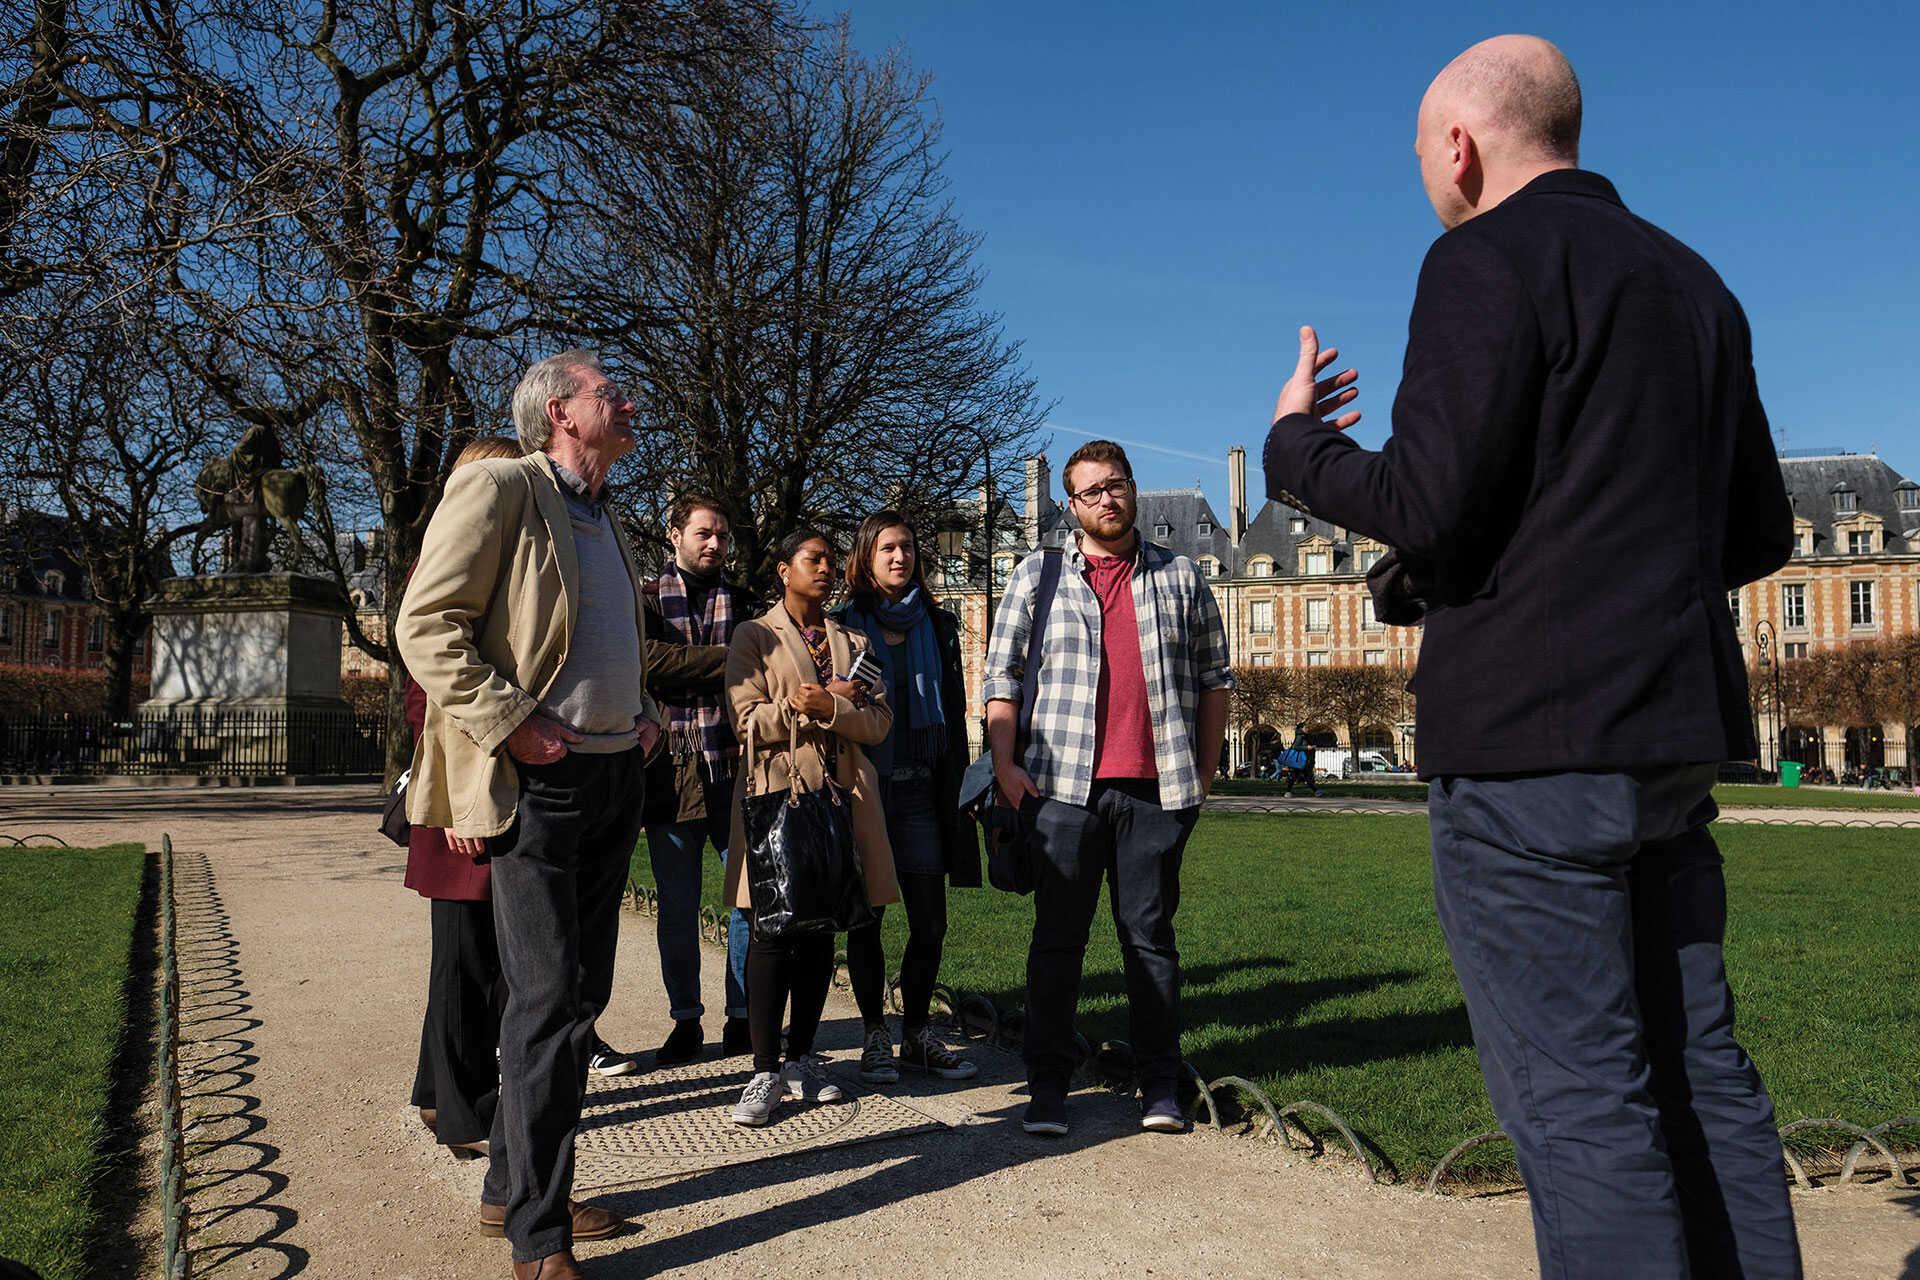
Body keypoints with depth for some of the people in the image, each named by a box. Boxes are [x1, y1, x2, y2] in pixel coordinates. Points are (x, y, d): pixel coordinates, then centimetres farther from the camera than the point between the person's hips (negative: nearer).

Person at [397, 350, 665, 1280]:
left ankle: (511, 1189, 28)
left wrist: (646, 714, 13)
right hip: (539, 784, -9)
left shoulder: (604, 515, 19)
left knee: (582, 994, 13)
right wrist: (510, 722, -19)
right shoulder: (498, 488, -7)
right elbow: (425, 625, -13)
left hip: (616, 778, 9)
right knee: (546, 1000, -6)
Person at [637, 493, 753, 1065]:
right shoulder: (648, 600, 8)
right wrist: (730, 659, -14)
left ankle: (742, 1016, 16)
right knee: (677, 909, 7)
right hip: (673, 770, -1)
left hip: (735, 769, 1)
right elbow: (651, 662, -12)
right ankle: (685, 1020, 20)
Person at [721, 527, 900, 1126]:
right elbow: (746, 720, -5)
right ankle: (765, 1070, 0)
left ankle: (800, 1060, 17)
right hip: (778, 792, -4)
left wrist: (828, 709, -11)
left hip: (840, 793, 4)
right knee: (774, 930, -7)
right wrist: (834, 701, -10)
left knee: (821, 928, 6)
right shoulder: (755, 636, 6)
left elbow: (879, 722, 8)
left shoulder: (853, 642, 18)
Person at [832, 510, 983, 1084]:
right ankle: (876, 1037, 16)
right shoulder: (843, 625, 4)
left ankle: (917, 1033, 17)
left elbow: (953, 713, 13)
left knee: (930, 921, 3)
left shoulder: (937, 626, 11)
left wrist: (955, 791, 8)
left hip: (920, 788, 2)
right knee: (865, 918, 4)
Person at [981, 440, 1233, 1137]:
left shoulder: (1181, 576, 12)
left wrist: (1205, 767, 9)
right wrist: (1005, 761, -3)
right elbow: (1001, 673, 7)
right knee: (1057, 937, 2)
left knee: (1150, 934, 7)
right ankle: (1047, 1086, 12)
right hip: (1065, 787, -1)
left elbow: (1213, 675, 15)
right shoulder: (1037, 575, 9)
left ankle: (1160, 1085, 16)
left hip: (1156, 790, 1)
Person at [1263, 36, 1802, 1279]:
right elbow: (1761, 536, 17)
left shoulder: (1490, 258, -7)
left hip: (1530, 736, -8)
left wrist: (1296, 443, 2)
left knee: (1578, 1095, -4)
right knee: (1700, 1069, 14)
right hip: (1675, 731, 9)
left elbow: (1430, 506, -15)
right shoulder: (1691, 279, 18)